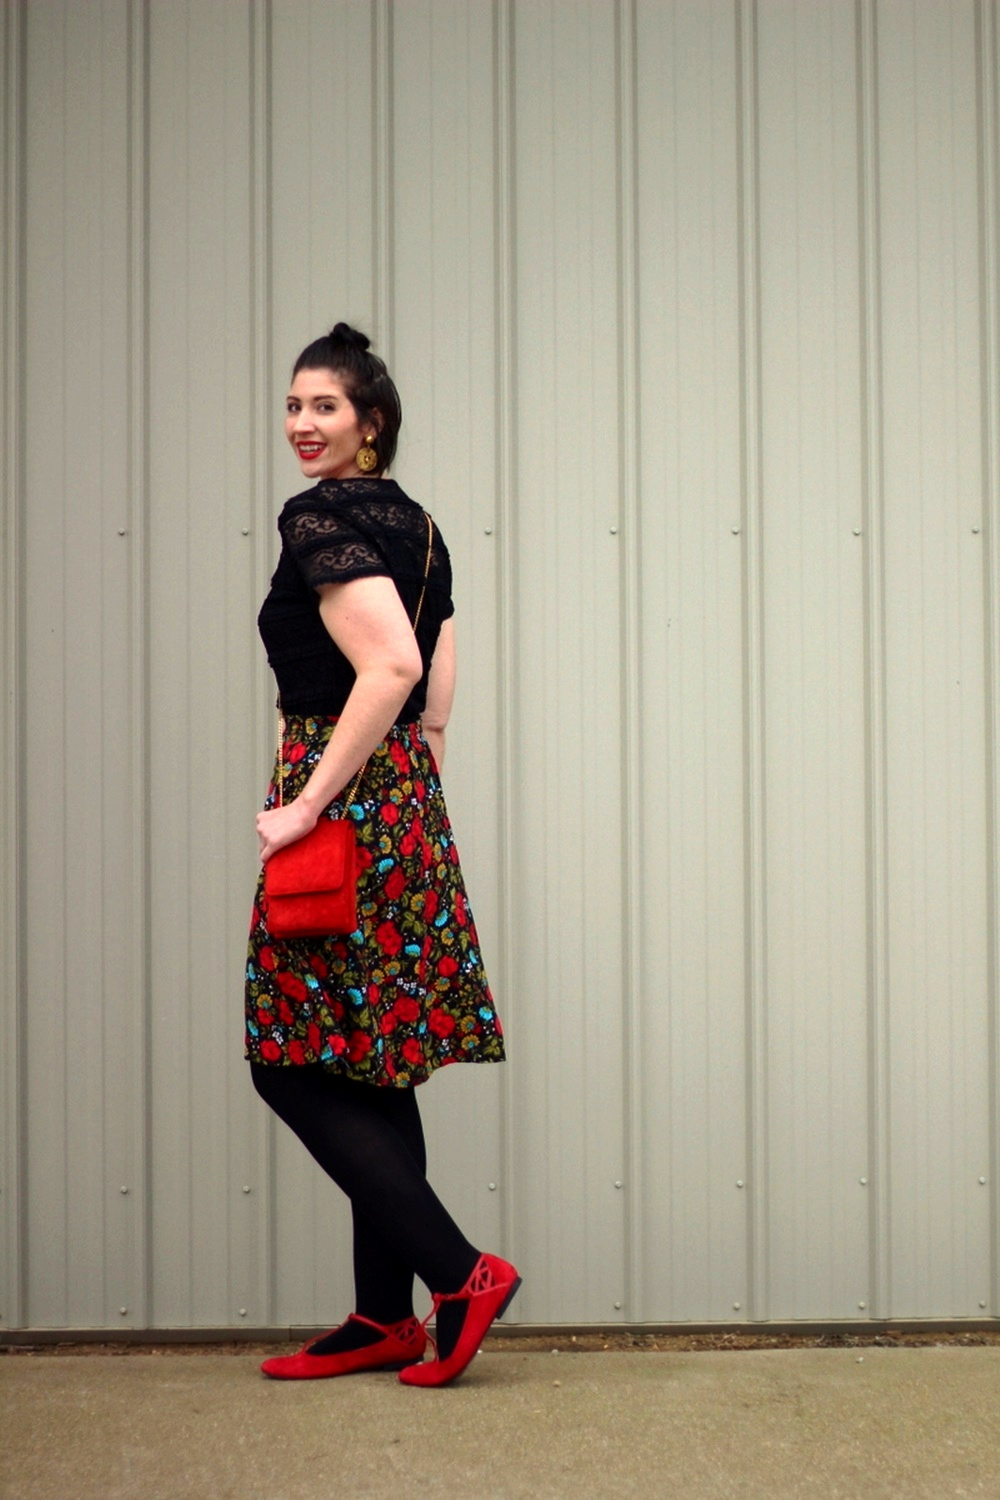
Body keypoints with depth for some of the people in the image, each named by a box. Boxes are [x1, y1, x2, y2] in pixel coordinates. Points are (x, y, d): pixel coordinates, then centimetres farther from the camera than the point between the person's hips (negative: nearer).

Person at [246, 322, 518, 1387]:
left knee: (296, 1064, -3)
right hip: (408, 805, 9)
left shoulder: (321, 518, -11)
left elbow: (389, 663, -25)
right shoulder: (414, 521, 16)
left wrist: (308, 804, -21)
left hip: (343, 801, -9)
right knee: (370, 1070, 11)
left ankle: (459, 1274, -6)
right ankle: (386, 1319, 16)